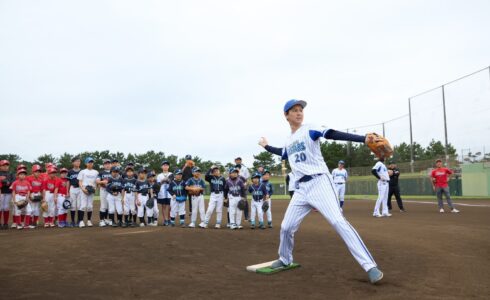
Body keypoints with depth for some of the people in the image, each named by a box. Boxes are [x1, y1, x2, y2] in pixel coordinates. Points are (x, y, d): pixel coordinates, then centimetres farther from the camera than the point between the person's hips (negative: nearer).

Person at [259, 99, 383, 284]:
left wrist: (364, 139, -34)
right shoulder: (289, 141, 16)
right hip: (301, 188, 6)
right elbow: (283, 154, 38)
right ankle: (285, 260, 35)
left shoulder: (310, 130, -4)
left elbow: (333, 134, -21)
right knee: (286, 227, 9)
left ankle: (370, 266, -18)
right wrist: (266, 147, 47)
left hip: (319, 182, -6)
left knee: (338, 222, -20)